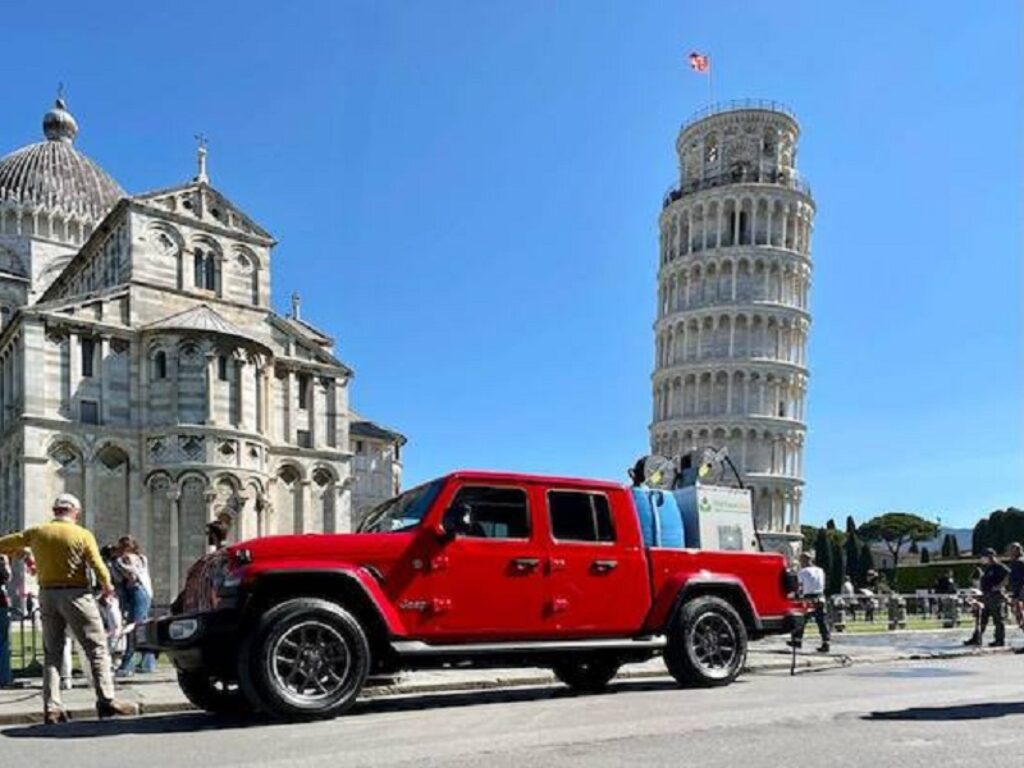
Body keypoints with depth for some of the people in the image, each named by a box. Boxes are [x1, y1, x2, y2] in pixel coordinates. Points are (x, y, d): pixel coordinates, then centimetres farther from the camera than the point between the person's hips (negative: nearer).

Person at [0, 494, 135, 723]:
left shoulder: (36, 533, 5)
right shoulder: (83, 535, -7)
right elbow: (99, 568, -9)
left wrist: (21, 553, 28)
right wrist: (107, 586, 8)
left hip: (47, 594, 4)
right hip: (75, 594, -4)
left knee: (52, 652, 12)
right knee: (97, 648, 1)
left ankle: (51, 707, 8)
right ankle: (106, 699, -7)